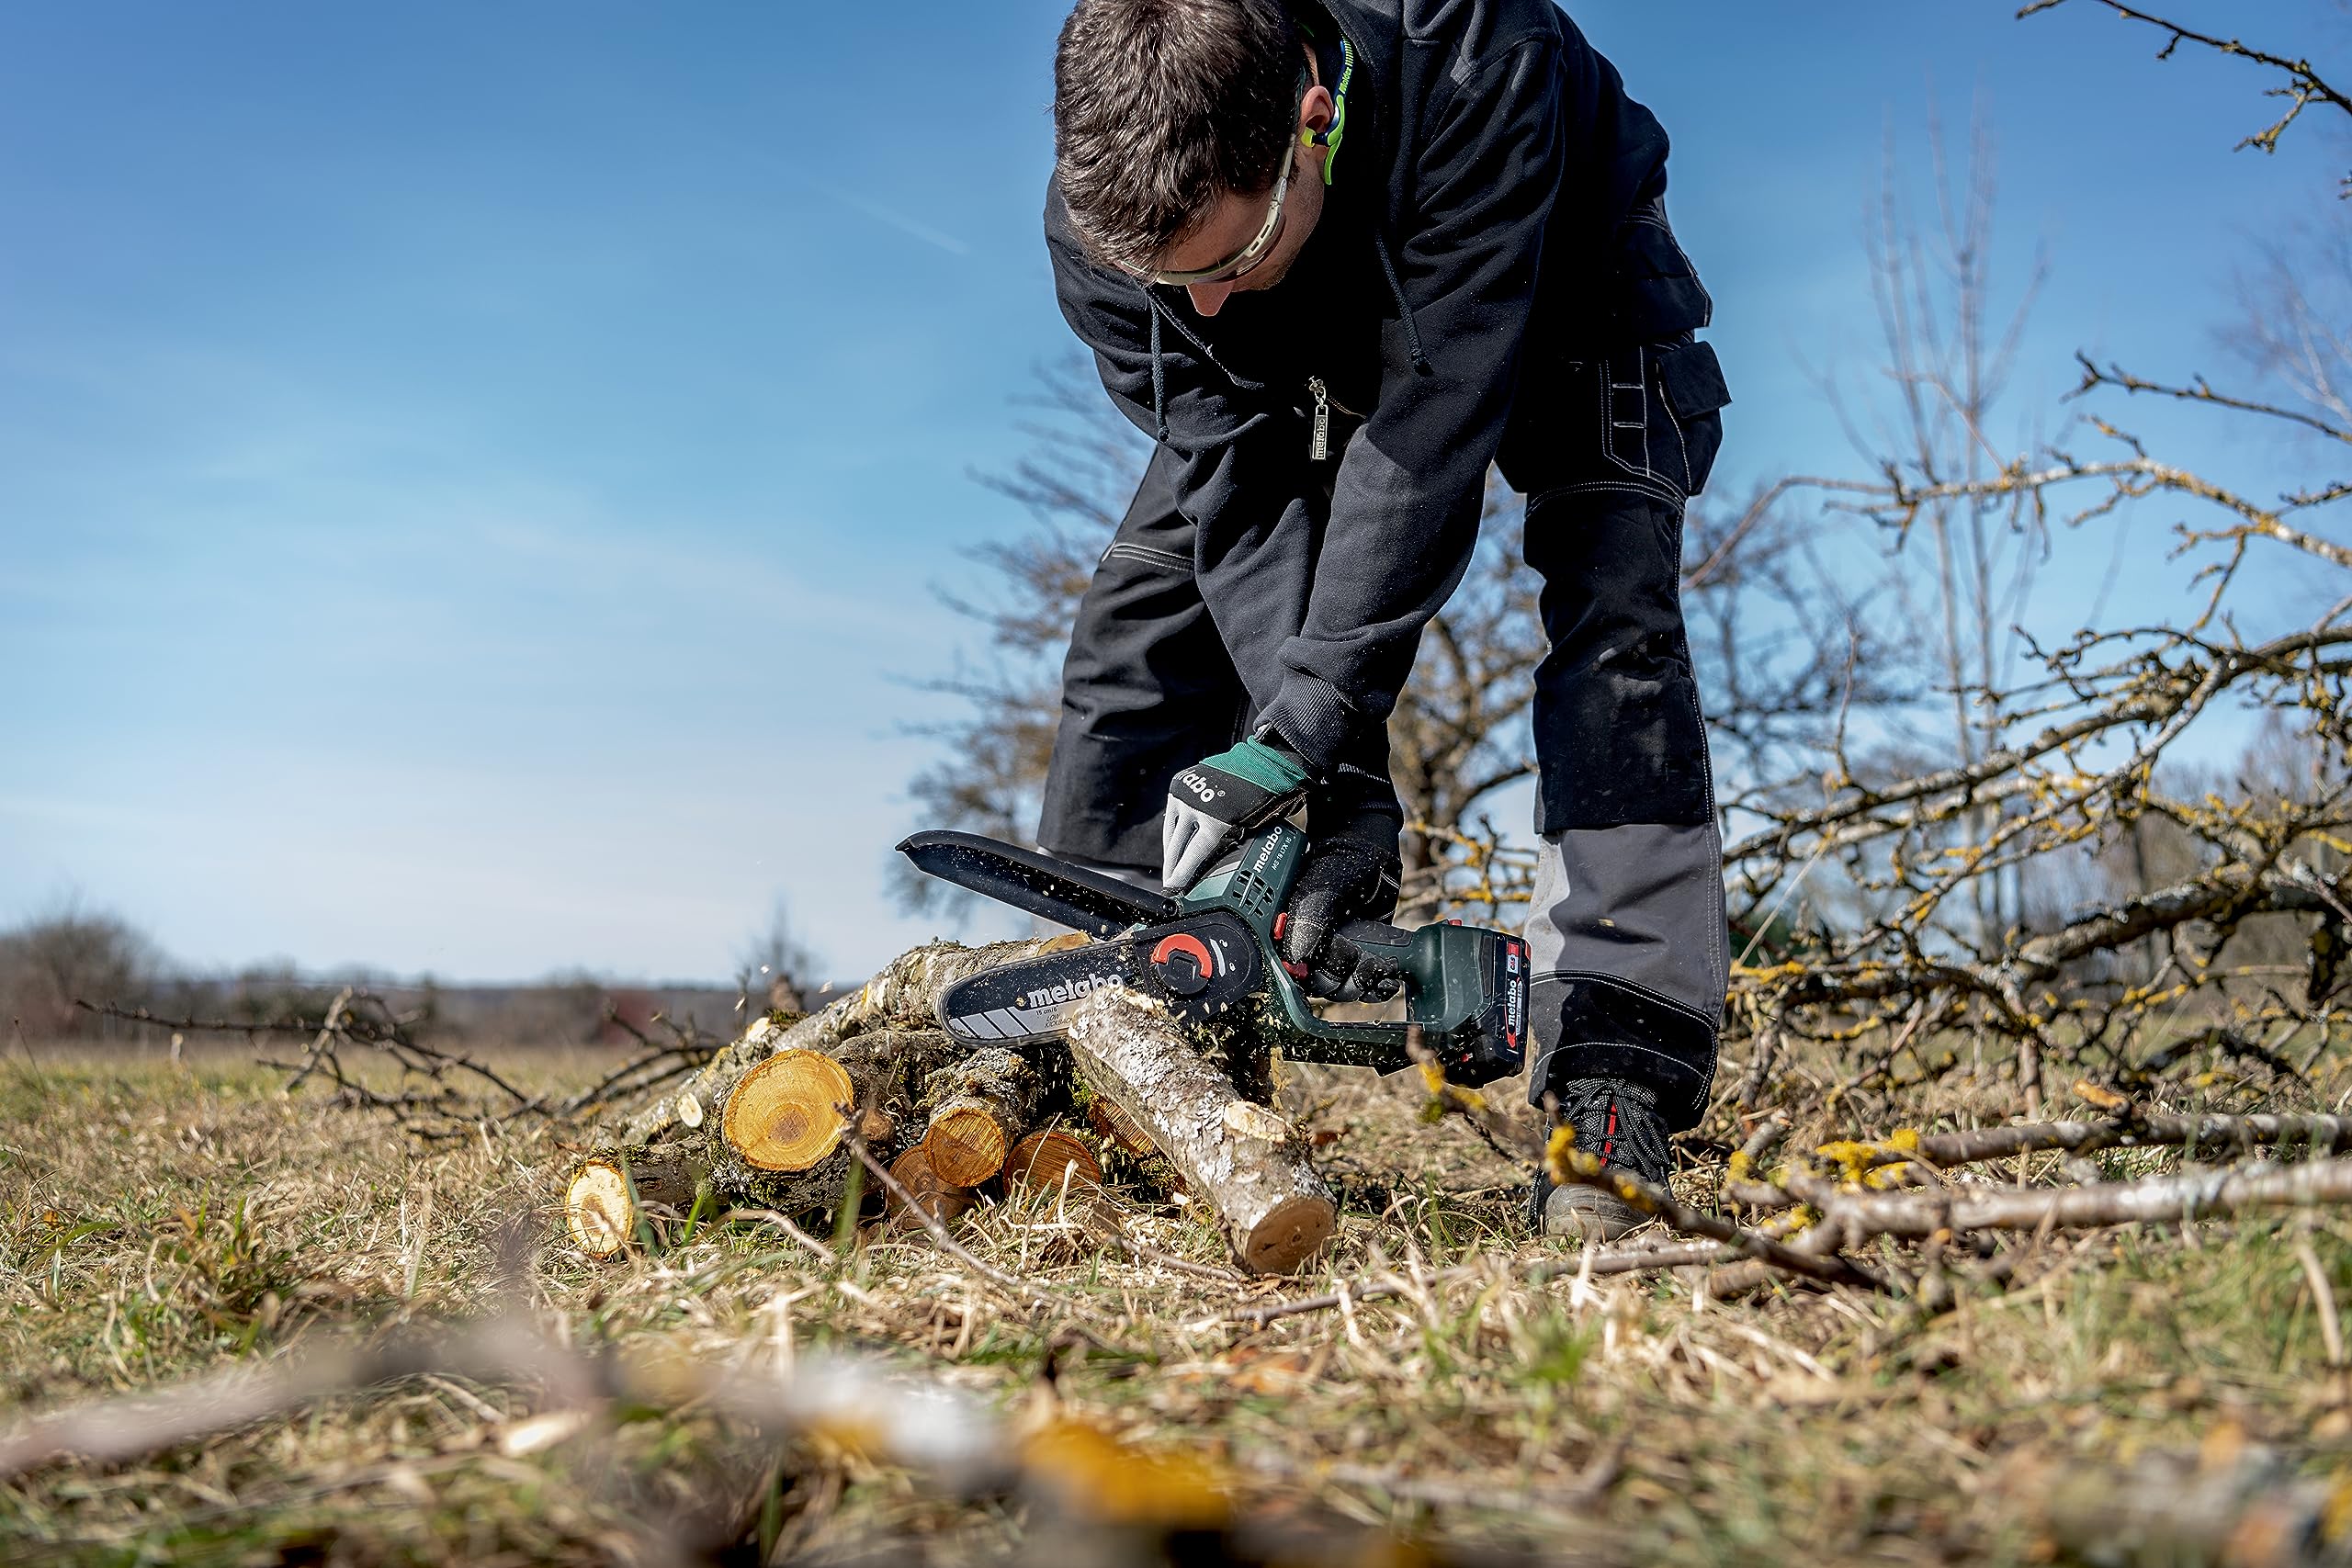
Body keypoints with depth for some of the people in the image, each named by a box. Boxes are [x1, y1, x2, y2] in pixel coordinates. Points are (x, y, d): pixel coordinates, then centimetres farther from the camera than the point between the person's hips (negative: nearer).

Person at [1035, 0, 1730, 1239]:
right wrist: (1342, 782, -38)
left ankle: (1611, 1091, -27)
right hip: (1304, 358, 3)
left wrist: (1302, 731, -46)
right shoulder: (1098, 220, -30)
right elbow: (1237, 486, -30)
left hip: (1556, 296, -3)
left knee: (1614, 621, -24)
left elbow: (1437, 409, -43)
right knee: (1144, 620, -8)